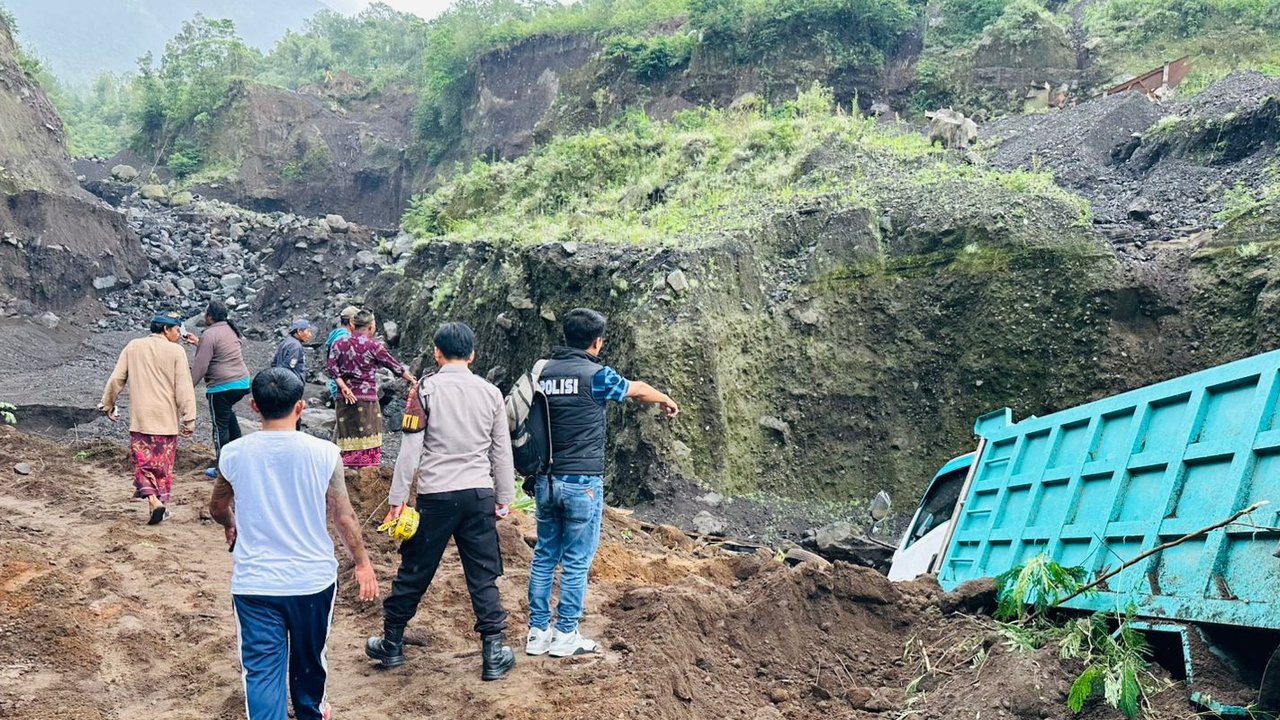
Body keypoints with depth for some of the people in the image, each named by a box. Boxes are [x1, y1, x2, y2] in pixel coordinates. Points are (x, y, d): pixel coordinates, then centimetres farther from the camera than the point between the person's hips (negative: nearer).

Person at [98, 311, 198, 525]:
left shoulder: (133, 347, 6)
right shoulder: (176, 351, -4)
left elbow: (116, 379, 7)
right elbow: (184, 388, -9)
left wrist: (108, 405, 20)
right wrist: (189, 419, -7)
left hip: (140, 418, 2)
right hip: (167, 419, -2)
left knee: (143, 461, 7)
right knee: (164, 464, 10)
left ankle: (153, 500, -12)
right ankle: (162, 502, 16)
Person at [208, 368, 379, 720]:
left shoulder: (233, 454, -7)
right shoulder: (324, 453, -12)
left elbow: (218, 508, 11)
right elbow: (344, 517, -5)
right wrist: (362, 563, 10)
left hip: (254, 584, -1)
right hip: (313, 579, 1)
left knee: (261, 670, 6)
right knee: (309, 660, 23)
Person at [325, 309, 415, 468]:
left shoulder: (340, 343, 7)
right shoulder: (373, 345, -6)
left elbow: (332, 367, -4)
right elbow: (393, 365, 0)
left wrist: (344, 387, -7)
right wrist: (412, 380, 10)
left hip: (346, 399, 4)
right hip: (367, 398, -4)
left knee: (349, 439, 7)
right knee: (368, 439, 2)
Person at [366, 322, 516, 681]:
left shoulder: (427, 389, -5)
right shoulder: (490, 392, 3)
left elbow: (411, 447, -7)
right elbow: (502, 452, 8)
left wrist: (397, 498, -2)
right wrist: (504, 499, 16)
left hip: (436, 496, -2)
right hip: (479, 494, 2)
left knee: (414, 571, 11)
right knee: (484, 577, 8)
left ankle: (391, 643, 26)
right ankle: (493, 653, 10)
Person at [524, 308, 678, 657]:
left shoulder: (542, 372, 6)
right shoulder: (596, 375, -9)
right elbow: (638, 389, 9)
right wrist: (667, 401, 29)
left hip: (546, 480, 6)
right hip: (582, 482, -6)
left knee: (545, 556, 12)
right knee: (577, 561, 4)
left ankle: (537, 632, 16)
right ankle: (565, 635, 9)